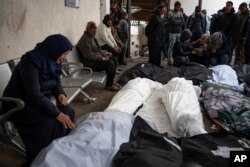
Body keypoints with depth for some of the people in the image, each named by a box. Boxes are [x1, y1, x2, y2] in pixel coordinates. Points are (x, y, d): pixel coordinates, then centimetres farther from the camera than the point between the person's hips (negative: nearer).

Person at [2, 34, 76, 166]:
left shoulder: (51, 60, -2)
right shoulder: (31, 63, -27)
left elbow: (56, 81, 12)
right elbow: (35, 95, -31)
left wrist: (60, 94, -10)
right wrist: (57, 113, -30)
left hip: (39, 100, 8)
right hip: (19, 104, -8)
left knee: (68, 112, -12)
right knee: (51, 123, -27)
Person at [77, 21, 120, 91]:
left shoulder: (92, 37, 15)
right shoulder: (85, 39, -17)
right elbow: (88, 55, -25)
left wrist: (103, 55, 7)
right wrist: (101, 58, -19)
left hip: (96, 59, 11)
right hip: (90, 63, -11)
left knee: (113, 59, 9)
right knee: (110, 63, -23)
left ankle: (111, 82, 13)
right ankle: (109, 85, -8)